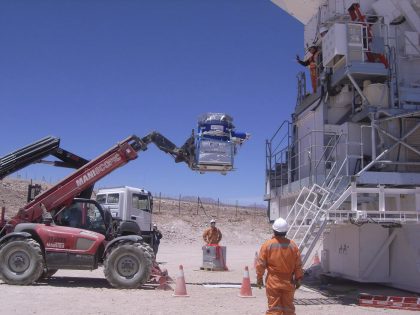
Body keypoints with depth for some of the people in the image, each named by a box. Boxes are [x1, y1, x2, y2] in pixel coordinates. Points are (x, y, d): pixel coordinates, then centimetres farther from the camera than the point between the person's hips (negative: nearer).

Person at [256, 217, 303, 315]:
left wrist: (259, 278, 6)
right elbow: (298, 264, 2)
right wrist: (298, 279, 12)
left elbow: (261, 263, -5)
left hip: (273, 282, -2)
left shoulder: (267, 244, -8)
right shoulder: (292, 245, -2)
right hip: (288, 283, 2)